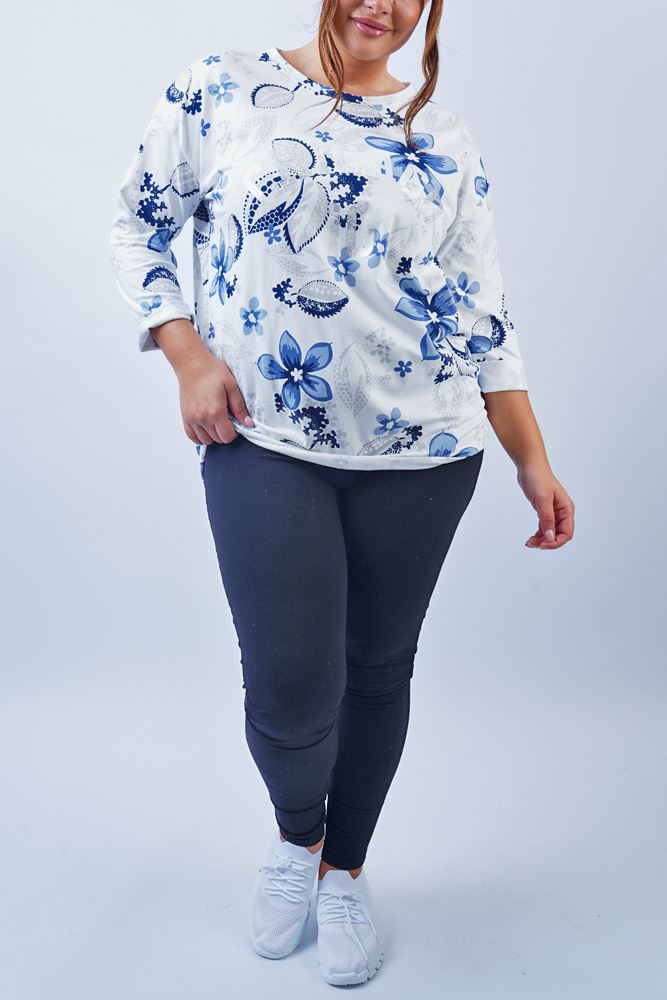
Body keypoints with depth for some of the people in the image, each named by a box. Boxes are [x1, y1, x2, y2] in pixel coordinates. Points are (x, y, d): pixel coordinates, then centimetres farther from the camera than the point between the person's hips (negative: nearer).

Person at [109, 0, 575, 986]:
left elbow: (481, 315, 7)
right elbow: (139, 226, 9)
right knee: (290, 685, -8)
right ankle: (296, 834, 29)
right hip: (264, 445, -2)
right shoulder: (221, 89, 4)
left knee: (378, 667, 10)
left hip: (422, 455, 2)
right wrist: (189, 354, -7)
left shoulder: (445, 139, 9)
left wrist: (533, 460, 2)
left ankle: (346, 869, 35)